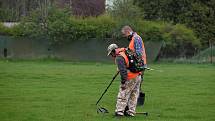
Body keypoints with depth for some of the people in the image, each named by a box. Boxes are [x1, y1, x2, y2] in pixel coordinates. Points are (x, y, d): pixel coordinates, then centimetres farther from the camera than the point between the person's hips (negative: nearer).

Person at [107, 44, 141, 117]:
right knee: (133, 95, 13)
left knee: (123, 94, -2)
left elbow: (123, 71, -21)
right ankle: (131, 112, 19)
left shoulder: (119, 58, -13)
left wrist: (123, 82, -19)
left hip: (131, 78, -9)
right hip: (138, 76, 9)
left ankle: (119, 111, -3)